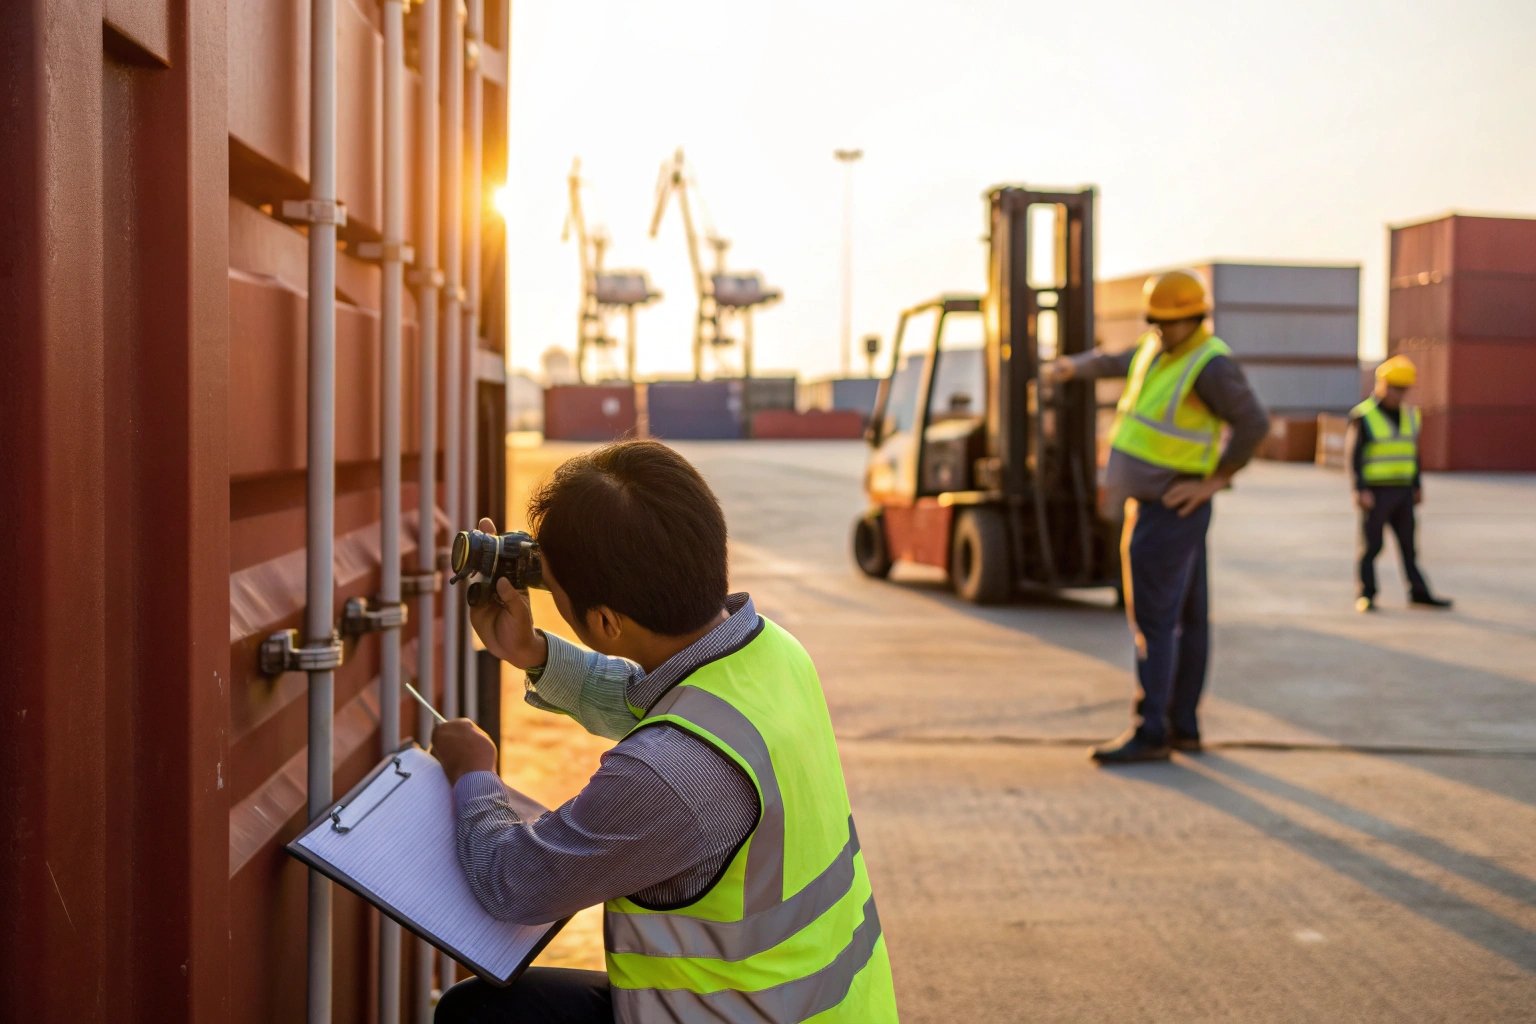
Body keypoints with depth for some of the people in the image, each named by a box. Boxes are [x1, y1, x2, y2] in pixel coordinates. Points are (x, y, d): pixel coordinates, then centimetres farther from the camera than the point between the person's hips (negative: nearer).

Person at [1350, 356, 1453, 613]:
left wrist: (1418, 487, 13)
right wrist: (1360, 490, -20)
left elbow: (1412, 454, 14)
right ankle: (1366, 596, 5)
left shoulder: (1409, 415, 8)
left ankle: (1419, 593, 13)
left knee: (1408, 543, 8)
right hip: (1374, 492, -6)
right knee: (1371, 545, -2)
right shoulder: (1363, 416, -11)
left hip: (1401, 492, 6)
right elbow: (1355, 456, -13)